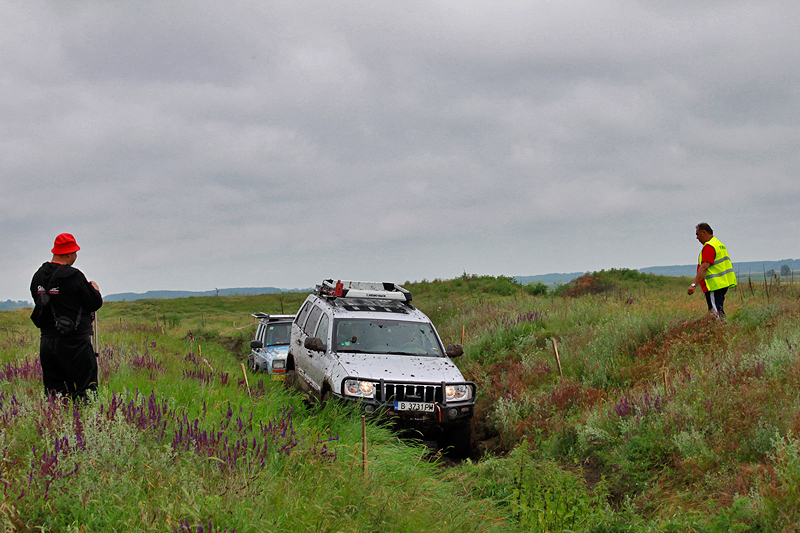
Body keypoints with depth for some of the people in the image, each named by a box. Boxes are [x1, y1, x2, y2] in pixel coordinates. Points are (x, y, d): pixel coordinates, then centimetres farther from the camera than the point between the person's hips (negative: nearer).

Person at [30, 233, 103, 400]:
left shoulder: (38, 276, 8)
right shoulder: (73, 276, -13)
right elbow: (95, 304, -9)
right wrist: (95, 290, 13)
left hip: (46, 341, 7)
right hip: (74, 342, -7)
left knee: (53, 390, 10)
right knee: (85, 391, -3)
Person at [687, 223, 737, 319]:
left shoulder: (709, 246, -14)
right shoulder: (719, 244, 19)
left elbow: (704, 267, -24)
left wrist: (693, 284, -29)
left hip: (715, 286, -10)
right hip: (722, 284, 11)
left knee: (716, 314, -10)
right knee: (719, 313, 13)